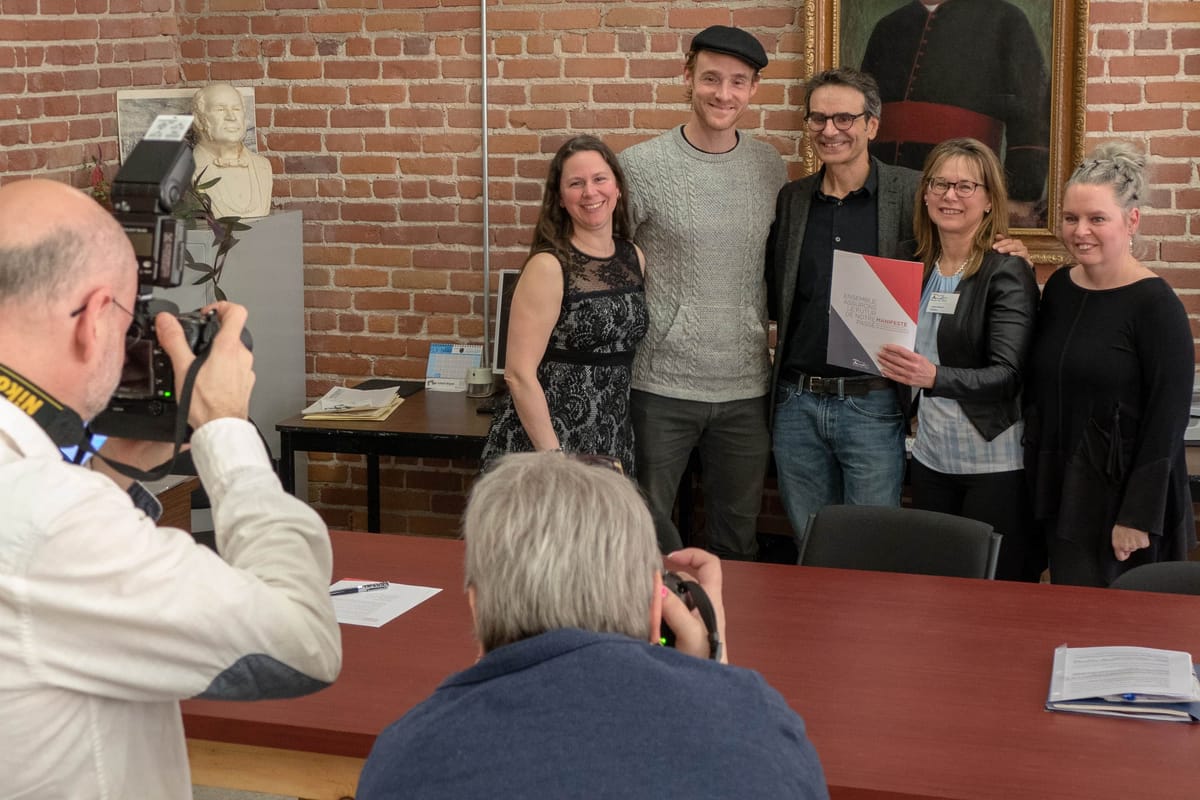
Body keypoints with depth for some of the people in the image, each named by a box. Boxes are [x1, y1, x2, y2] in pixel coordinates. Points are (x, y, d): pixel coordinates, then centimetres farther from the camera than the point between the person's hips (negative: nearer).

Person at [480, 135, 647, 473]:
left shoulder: (634, 258, 6)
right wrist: (554, 458, -19)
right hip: (540, 445, -5)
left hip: (610, 445, 5)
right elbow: (520, 374, -15)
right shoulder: (549, 267, -12)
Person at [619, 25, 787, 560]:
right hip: (661, 385, -3)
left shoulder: (770, 168, 5)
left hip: (746, 389, 3)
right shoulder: (640, 166, -6)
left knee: (737, 544, 13)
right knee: (650, 536, 6)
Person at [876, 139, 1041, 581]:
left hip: (994, 462, -6)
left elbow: (1008, 375, -20)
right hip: (930, 457, 6)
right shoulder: (918, 269, 9)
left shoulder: (1007, 274, -10)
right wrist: (898, 366, 1)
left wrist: (934, 377, -35)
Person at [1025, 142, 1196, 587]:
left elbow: (1168, 419, -14)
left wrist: (1138, 516, -17)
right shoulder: (1059, 287, 7)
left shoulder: (1155, 304, -12)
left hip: (1123, 499, -6)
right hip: (1062, 494, 6)